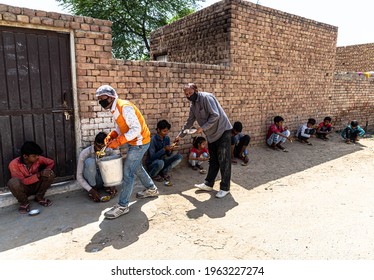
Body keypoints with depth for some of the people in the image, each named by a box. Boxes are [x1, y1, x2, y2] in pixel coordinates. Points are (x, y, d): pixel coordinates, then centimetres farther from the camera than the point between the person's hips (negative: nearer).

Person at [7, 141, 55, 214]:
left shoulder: (38, 159, -15)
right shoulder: (14, 164, -24)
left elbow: (51, 162, 2)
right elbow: (22, 181, -25)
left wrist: (45, 173, -12)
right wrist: (38, 175, -33)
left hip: (36, 186, 3)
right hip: (23, 188, -3)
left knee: (50, 173, -23)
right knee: (13, 182, -36)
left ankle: (39, 197, -2)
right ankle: (24, 203, -9)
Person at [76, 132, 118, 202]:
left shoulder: (109, 151, -15)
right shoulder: (85, 153, -23)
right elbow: (79, 176, -20)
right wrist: (91, 190, -32)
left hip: (104, 179, 2)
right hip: (90, 180, -2)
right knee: (90, 161, -33)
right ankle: (93, 188, -16)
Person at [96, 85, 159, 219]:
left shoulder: (124, 107, -24)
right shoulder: (115, 109, 6)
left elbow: (136, 129, -28)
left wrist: (118, 141, -28)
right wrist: (111, 136, -5)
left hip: (140, 142, -10)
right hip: (134, 142, 10)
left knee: (128, 172, -8)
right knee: (137, 167, 23)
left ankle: (122, 206, 1)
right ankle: (151, 189, 43)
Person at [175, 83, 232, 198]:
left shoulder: (206, 97, -17)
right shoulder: (193, 104, 10)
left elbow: (215, 115, -24)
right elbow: (189, 121, 21)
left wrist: (202, 128, -22)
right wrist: (180, 135, 25)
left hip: (222, 131, -8)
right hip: (212, 134, 8)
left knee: (224, 161, -3)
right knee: (213, 160, 15)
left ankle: (225, 188, 5)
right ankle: (208, 184, 24)